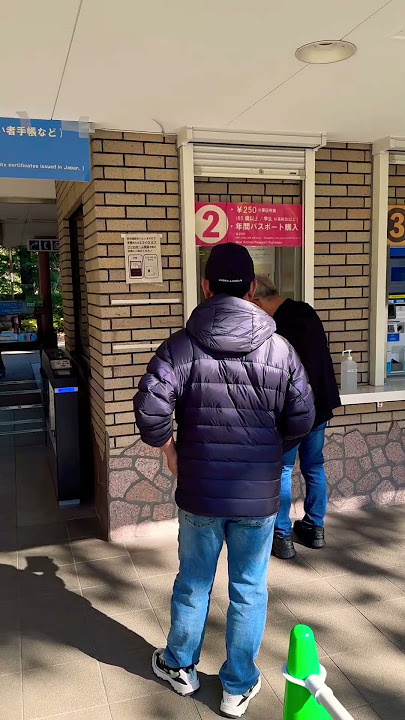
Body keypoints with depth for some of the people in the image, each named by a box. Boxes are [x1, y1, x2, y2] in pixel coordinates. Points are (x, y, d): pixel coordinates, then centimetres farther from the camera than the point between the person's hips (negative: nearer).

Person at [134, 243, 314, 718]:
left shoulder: (180, 347, -10)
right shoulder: (280, 349, -7)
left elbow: (150, 412, -19)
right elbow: (302, 420, -7)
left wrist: (170, 452, 0)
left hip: (199, 493, 0)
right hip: (259, 497, 0)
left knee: (193, 584, 20)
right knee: (249, 591, 16)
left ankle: (179, 666, 42)